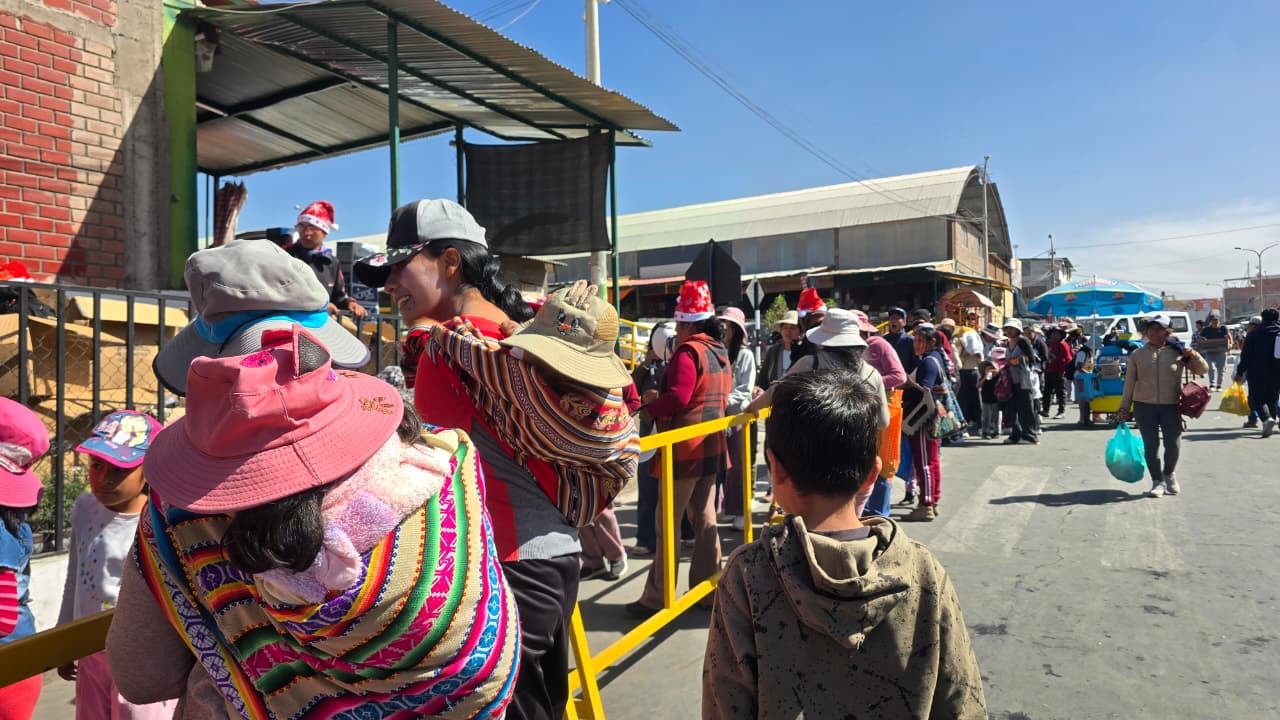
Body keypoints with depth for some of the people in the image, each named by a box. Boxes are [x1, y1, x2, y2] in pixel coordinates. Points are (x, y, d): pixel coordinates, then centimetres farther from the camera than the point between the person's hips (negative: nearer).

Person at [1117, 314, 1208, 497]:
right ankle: (1157, 482, 15)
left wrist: (1193, 355, -10)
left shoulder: (1177, 352, 4)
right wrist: (1124, 409, 8)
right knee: (1150, 446, 2)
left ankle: (1169, 474, 27)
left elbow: (1202, 370, 10)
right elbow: (1129, 383, 9)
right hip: (1144, 406, 0)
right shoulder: (1137, 355, 6)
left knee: (1173, 444, -1)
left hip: (1171, 406, 0)